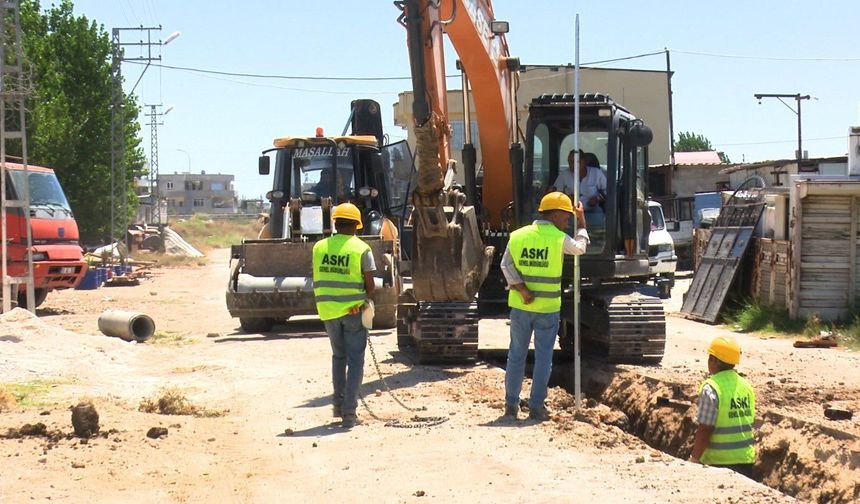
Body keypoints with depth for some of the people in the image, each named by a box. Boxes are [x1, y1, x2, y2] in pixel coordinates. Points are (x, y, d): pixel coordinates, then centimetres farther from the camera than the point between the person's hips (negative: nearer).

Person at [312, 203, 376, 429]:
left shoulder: (319, 247, 2)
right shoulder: (361, 249, -8)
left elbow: (318, 280, 7)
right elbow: (370, 285, -7)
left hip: (327, 310, 3)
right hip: (353, 310, -3)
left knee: (338, 355, 22)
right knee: (355, 359, 4)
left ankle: (338, 402, 22)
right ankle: (349, 411, -2)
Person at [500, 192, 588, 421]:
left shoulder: (517, 236, 1)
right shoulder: (559, 239, -8)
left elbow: (506, 266, -7)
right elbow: (580, 247, 11)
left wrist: (522, 290, -11)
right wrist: (582, 221, 24)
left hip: (520, 306, 3)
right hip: (547, 308, -3)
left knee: (516, 355, 13)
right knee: (543, 358, 5)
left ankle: (511, 404, 17)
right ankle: (536, 407, 6)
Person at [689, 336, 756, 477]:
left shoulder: (711, 388, -15)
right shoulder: (746, 386, 8)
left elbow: (704, 430, -17)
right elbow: (749, 423, 14)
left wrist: (694, 459, -9)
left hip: (719, 462, -7)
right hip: (746, 458, 7)